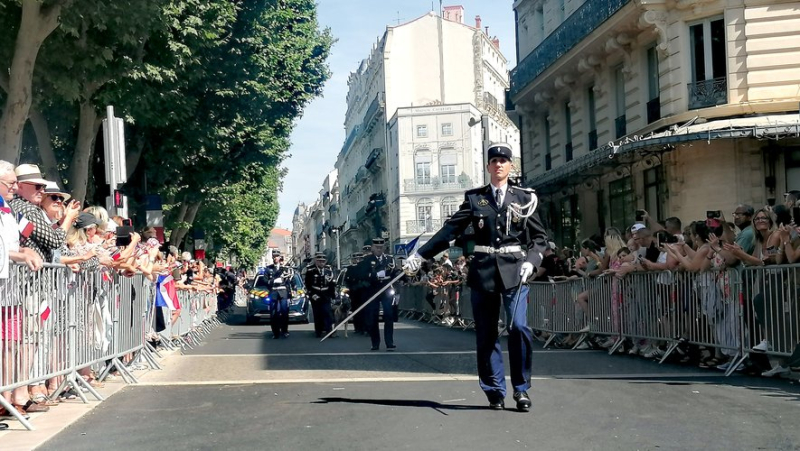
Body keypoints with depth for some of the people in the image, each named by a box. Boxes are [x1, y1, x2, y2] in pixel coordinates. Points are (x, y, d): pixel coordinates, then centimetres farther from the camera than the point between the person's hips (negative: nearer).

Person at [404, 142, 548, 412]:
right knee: (486, 334, 2)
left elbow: (540, 237, 9)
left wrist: (531, 261, -9)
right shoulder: (475, 198, 10)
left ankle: (521, 389, -1)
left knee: (518, 327, -15)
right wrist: (421, 255, 0)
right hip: (483, 271, 2)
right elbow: (450, 229, 6)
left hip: (514, 271, -1)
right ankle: (495, 391, 11)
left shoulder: (524, 198, 8)